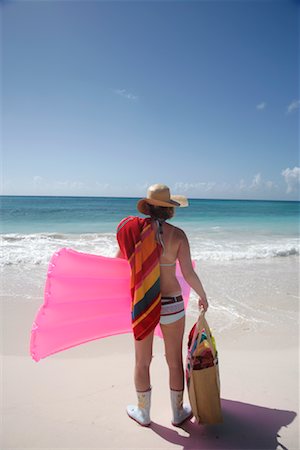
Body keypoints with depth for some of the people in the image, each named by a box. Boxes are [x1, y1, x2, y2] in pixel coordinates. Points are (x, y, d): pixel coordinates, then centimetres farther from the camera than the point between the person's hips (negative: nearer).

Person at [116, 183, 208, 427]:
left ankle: (143, 413, 39)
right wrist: (203, 296, 4)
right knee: (175, 361, 19)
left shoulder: (134, 229, -8)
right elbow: (189, 273, -14)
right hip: (171, 303, -1)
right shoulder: (177, 234, -13)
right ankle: (178, 413, 39)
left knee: (142, 362, 19)